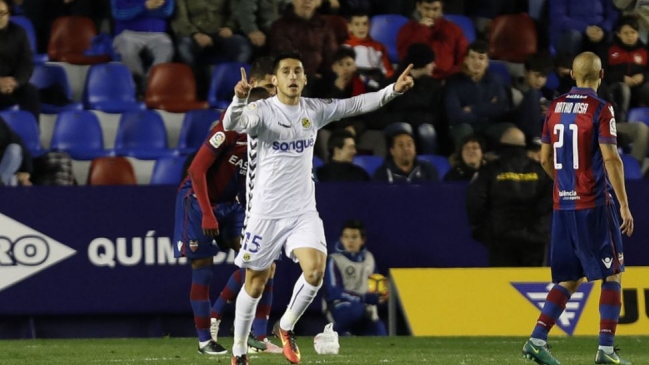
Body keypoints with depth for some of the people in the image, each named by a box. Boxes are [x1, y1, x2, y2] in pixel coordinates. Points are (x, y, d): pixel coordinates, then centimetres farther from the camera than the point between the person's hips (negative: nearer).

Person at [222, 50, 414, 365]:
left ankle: (285, 327, 8)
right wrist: (239, 99, -51)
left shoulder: (314, 110, 3)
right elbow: (231, 124, -30)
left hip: (304, 211, 4)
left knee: (315, 269, -17)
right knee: (255, 282, 5)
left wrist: (393, 90, -8)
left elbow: (356, 104, 5)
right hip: (266, 212, -4)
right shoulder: (262, 110, -12)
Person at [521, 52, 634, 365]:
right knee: (612, 275, 4)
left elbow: (545, 158, 15)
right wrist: (624, 205, -12)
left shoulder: (555, 107, 8)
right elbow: (610, 158, -16)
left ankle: (537, 340, 2)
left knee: (570, 279, 13)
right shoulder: (600, 110, -10)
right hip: (594, 204, -6)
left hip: (562, 205, 6)